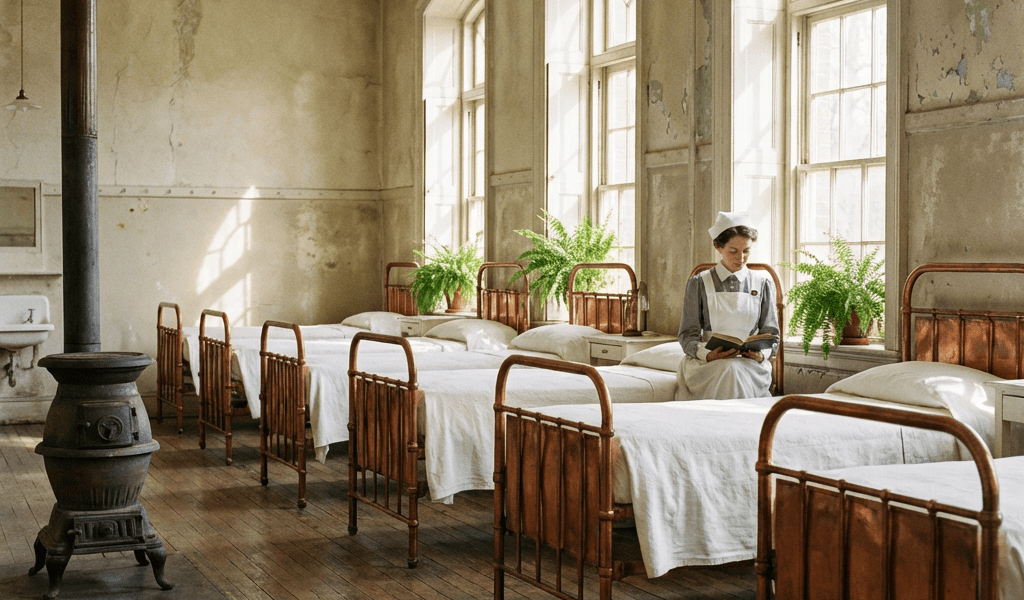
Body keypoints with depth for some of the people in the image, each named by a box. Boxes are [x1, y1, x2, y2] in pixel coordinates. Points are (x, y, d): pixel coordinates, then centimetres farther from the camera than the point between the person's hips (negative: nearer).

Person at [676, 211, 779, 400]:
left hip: (750, 364, 1)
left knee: (736, 371, -35)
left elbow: (770, 333, 13)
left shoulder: (763, 283, 14)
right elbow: (688, 334, 4)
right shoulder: (699, 284, 9)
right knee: (727, 371, -36)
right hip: (707, 364, -1)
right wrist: (707, 354, -18)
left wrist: (761, 354, -11)